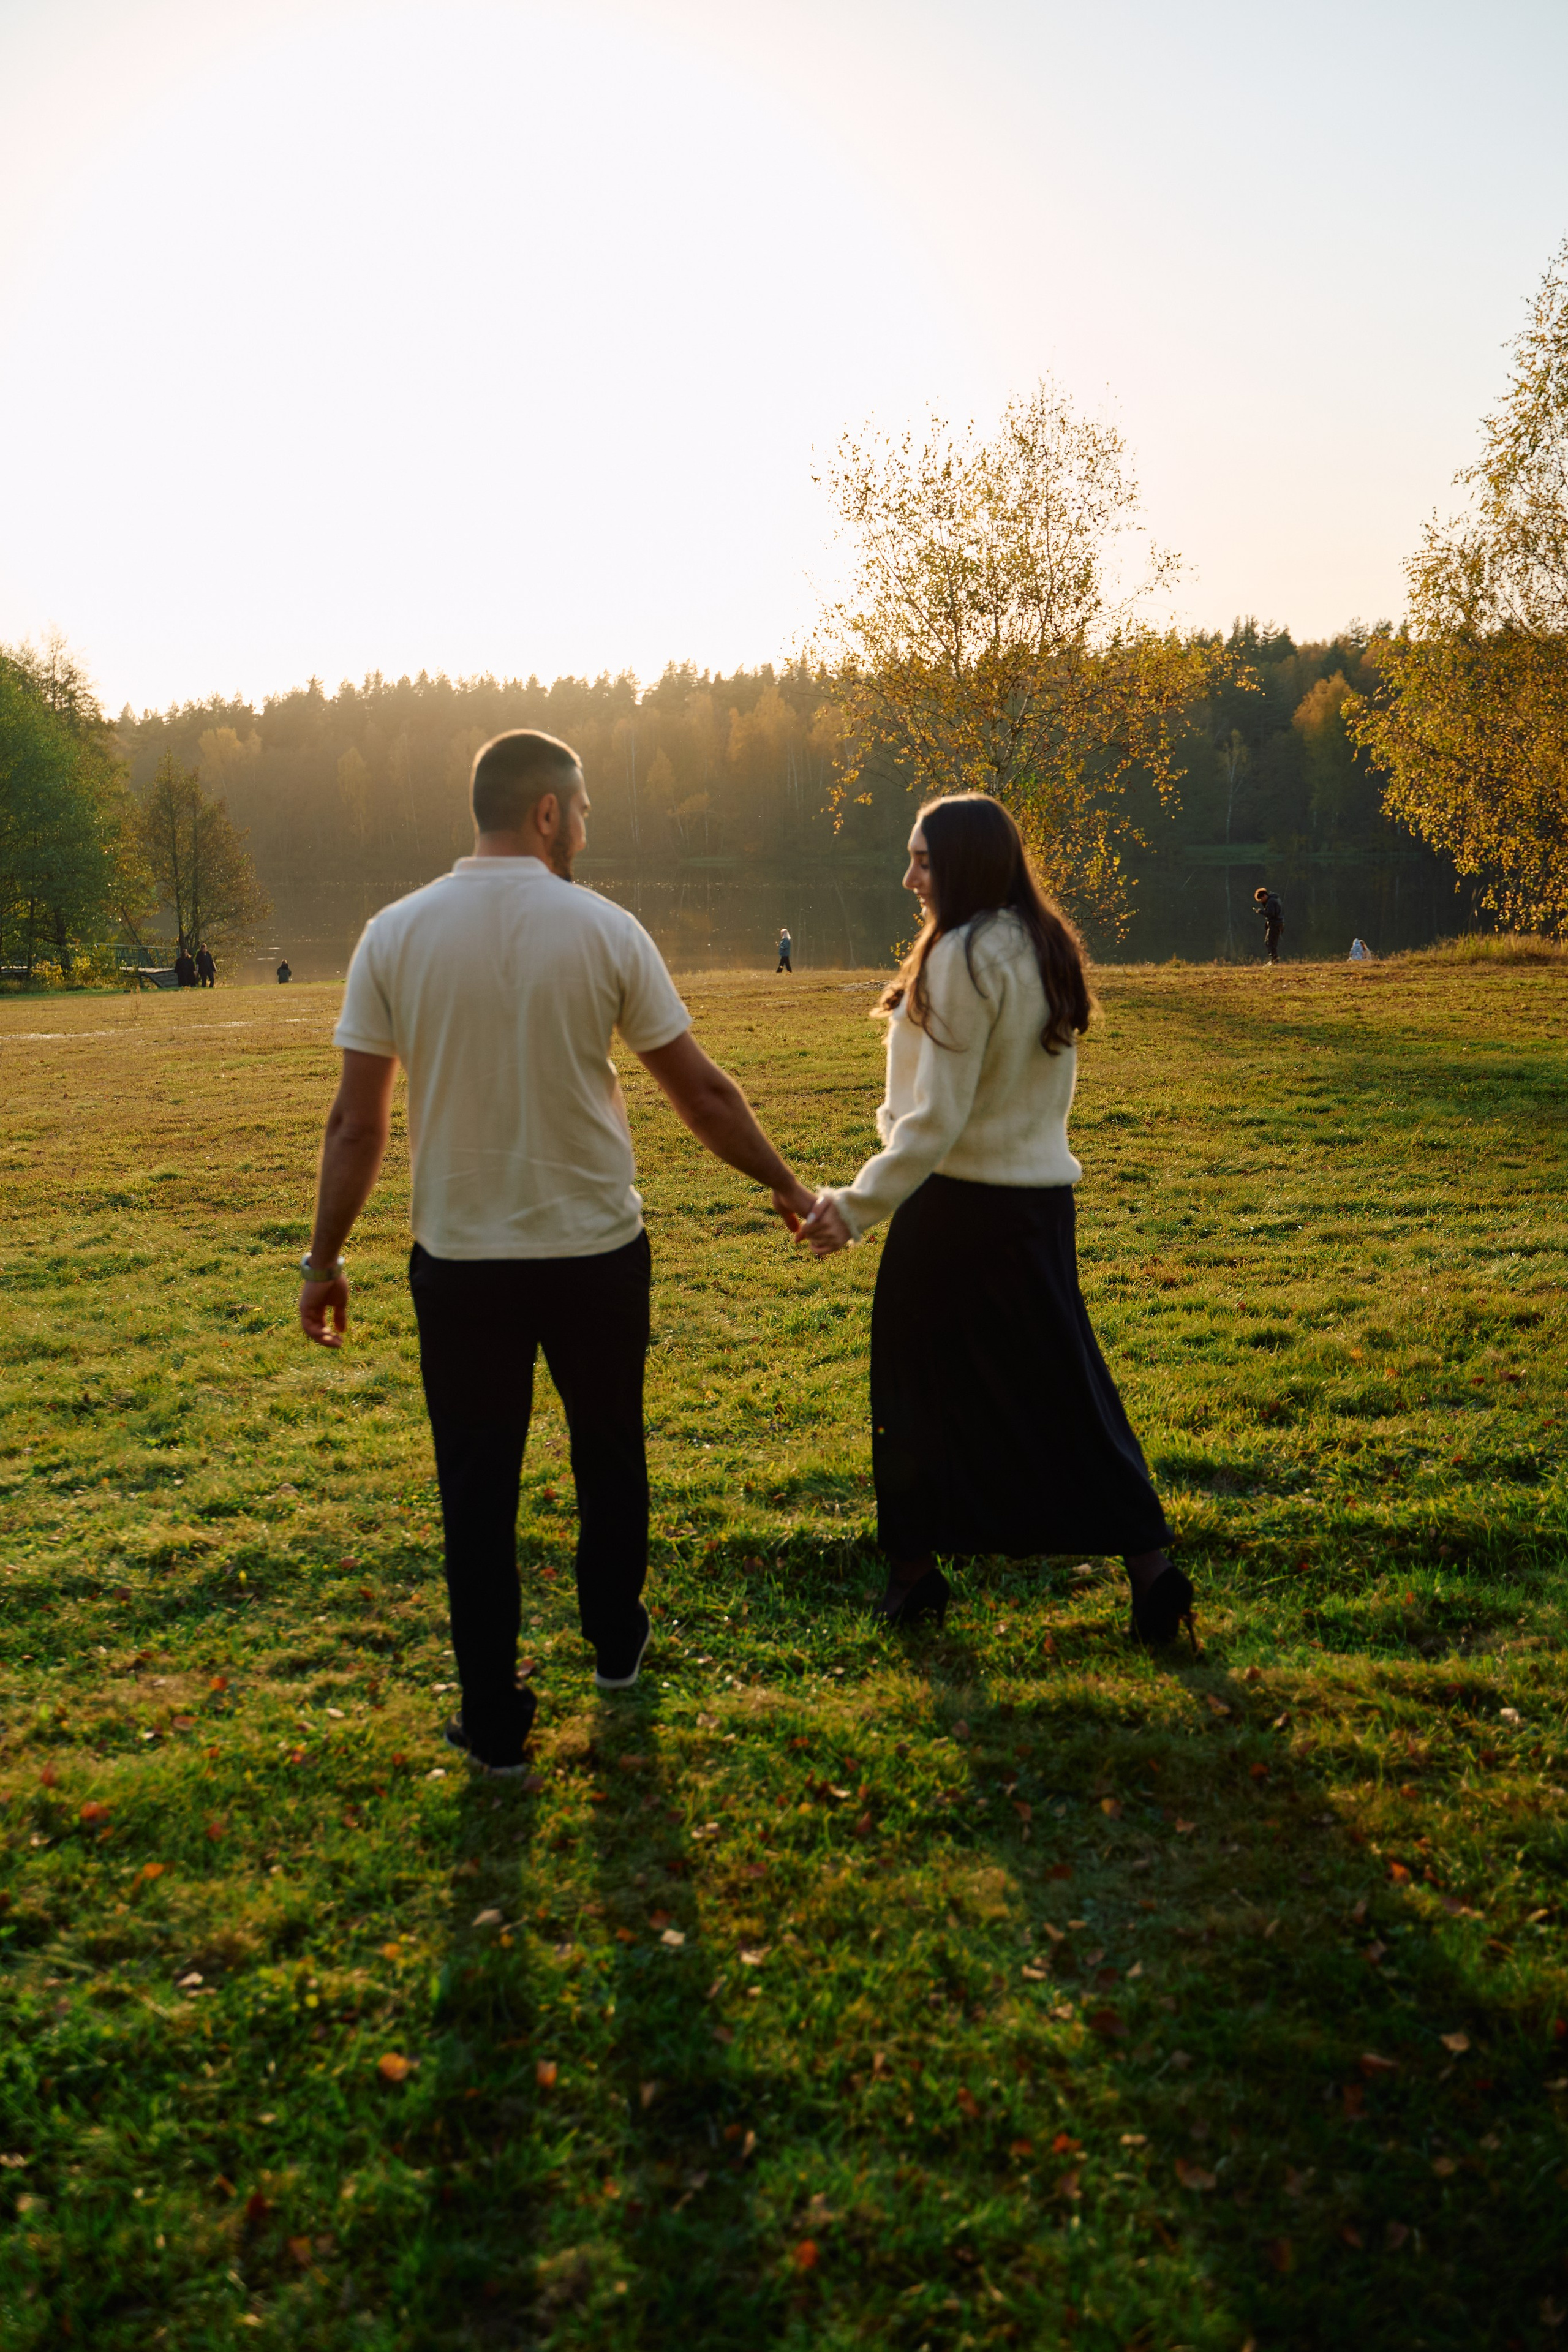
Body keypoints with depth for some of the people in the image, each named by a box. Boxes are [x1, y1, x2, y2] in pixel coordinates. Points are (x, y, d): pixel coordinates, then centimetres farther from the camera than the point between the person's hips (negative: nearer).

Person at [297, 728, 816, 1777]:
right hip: (597, 1253, 0)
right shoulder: (603, 930, -8)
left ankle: (494, 1722, 17)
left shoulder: (395, 935, -5)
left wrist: (325, 1261, 6)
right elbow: (701, 1090, -3)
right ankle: (617, 1645, 41)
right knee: (610, 1454, 22)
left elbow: (357, 1122, -4)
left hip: (460, 1260, 0)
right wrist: (785, 1185, 11)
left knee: (477, 1491, 10)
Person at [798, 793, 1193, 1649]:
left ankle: (914, 1569, 21)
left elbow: (937, 1116, -20)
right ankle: (1147, 1560, 10)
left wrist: (858, 1207, -18)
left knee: (916, 1386, 9)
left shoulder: (962, 958, -17)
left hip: (957, 1201, -7)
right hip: (1042, 1195, 7)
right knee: (1062, 1384, 12)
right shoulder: (1047, 950, 7)